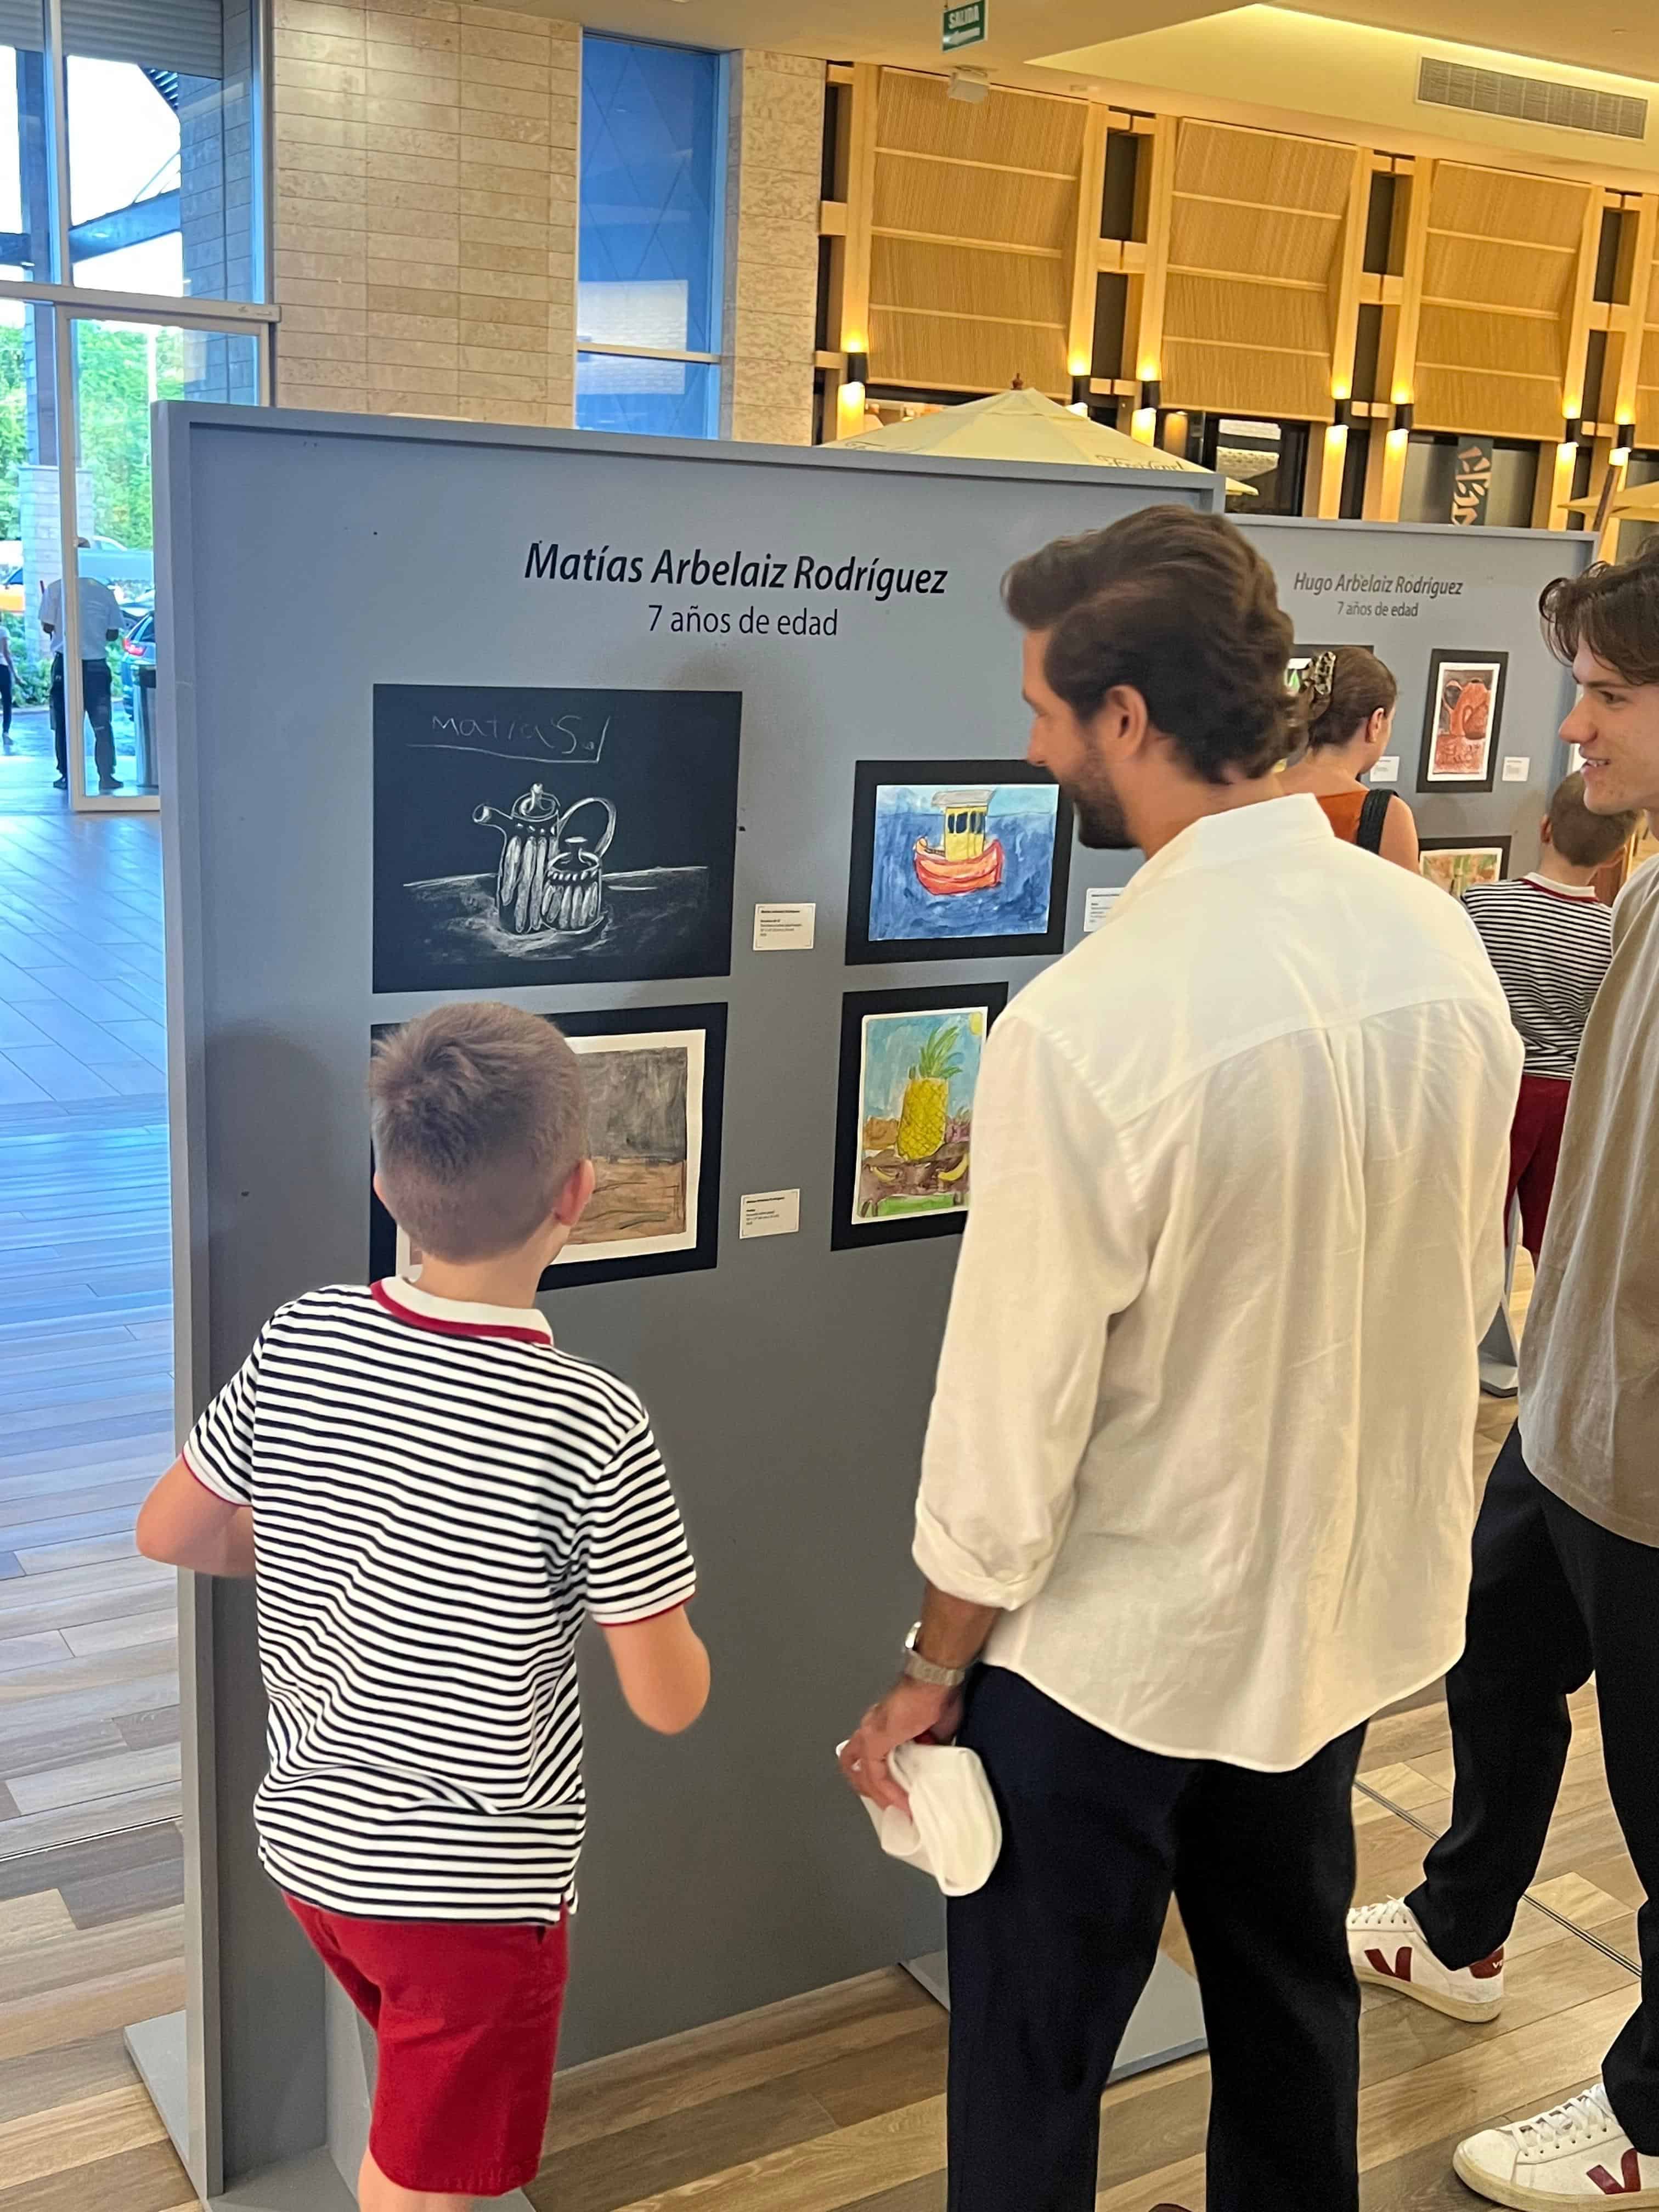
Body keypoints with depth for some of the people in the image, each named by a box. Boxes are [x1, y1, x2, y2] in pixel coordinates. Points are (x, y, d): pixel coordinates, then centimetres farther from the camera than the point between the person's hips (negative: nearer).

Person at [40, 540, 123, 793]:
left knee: (64, 722, 9)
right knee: (102, 725, 5)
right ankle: (106, 776, -2)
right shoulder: (104, 592, 0)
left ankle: (67, 775, 10)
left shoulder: (56, 589, -5)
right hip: (96, 665, 1)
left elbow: (47, 626, -5)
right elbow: (113, 633, 2)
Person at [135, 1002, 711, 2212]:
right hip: (471, 1886, -5)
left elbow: (169, 1534, 2)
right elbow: (670, 1700, -17)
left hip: (310, 1841, 5)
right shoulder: (595, 1428, -25)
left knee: (421, 2105, 30)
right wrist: (664, 1603, 4)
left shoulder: (299, 1342, -12)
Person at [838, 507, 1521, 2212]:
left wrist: (933, 1666, -5)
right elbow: (1466, 1290, 4)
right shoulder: (1437, 941, -8)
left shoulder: (1084, 1024, -29)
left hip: (1119, 1652, -6)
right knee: (1292, 2008, 27)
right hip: (1350, 1611, 7)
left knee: (1031, 2071, 16)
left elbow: (1016, 1404, -21)